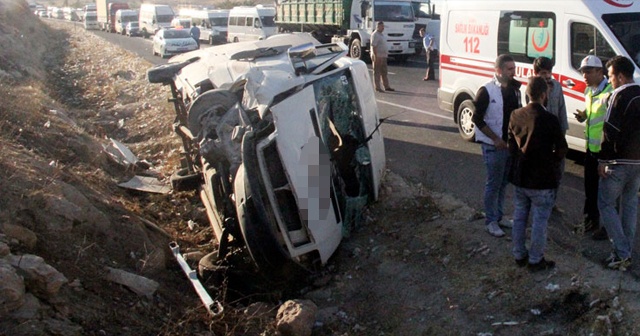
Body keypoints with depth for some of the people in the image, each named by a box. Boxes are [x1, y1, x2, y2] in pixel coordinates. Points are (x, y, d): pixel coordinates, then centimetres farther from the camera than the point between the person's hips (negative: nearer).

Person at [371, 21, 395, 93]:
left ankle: (386, 86, 19)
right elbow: (373, 46, -20)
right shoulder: (375, 35, -14)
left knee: (384, 72, 13)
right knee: (377, 72, -3)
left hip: (383, 56, 9)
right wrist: (376, 57, -24)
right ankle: (377, 87, 1)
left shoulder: (381, 34, 16)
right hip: (378, 56, -9)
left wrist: (386, 53, 20)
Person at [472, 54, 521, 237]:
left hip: (511, 144, 6)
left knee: (503, 183, 16)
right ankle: (491, 221, 14)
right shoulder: (487, 90, -15)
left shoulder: (514, 88, 5)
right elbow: (477, 119, -14)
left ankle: (499, 216, 30)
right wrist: (495, 139, -16)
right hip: (494, 146, -6)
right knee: (493, 184, 2)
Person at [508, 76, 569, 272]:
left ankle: (519, 255, 28)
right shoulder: (549, 119, -19)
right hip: (541, 180, -6)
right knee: (539, 221, 6)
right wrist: (552, 162, 7)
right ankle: (535, 260, 15)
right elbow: (562, 149, -10)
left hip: (519, 177, 6)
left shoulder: (516, 116, -1)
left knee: (519, 217, 16)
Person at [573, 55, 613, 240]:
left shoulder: (610, 92, -20)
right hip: (591, 147, 9)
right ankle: (591, 219, 34)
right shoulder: (589, 91, 10)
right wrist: (583, 115, 3)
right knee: (590, 186, 19)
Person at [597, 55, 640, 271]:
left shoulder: (620, 96, -15)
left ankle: (622, 254, -3)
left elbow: (610, 130, -18)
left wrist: (603, 160, -14)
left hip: (620, 161, -8)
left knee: (606, 204, 1)